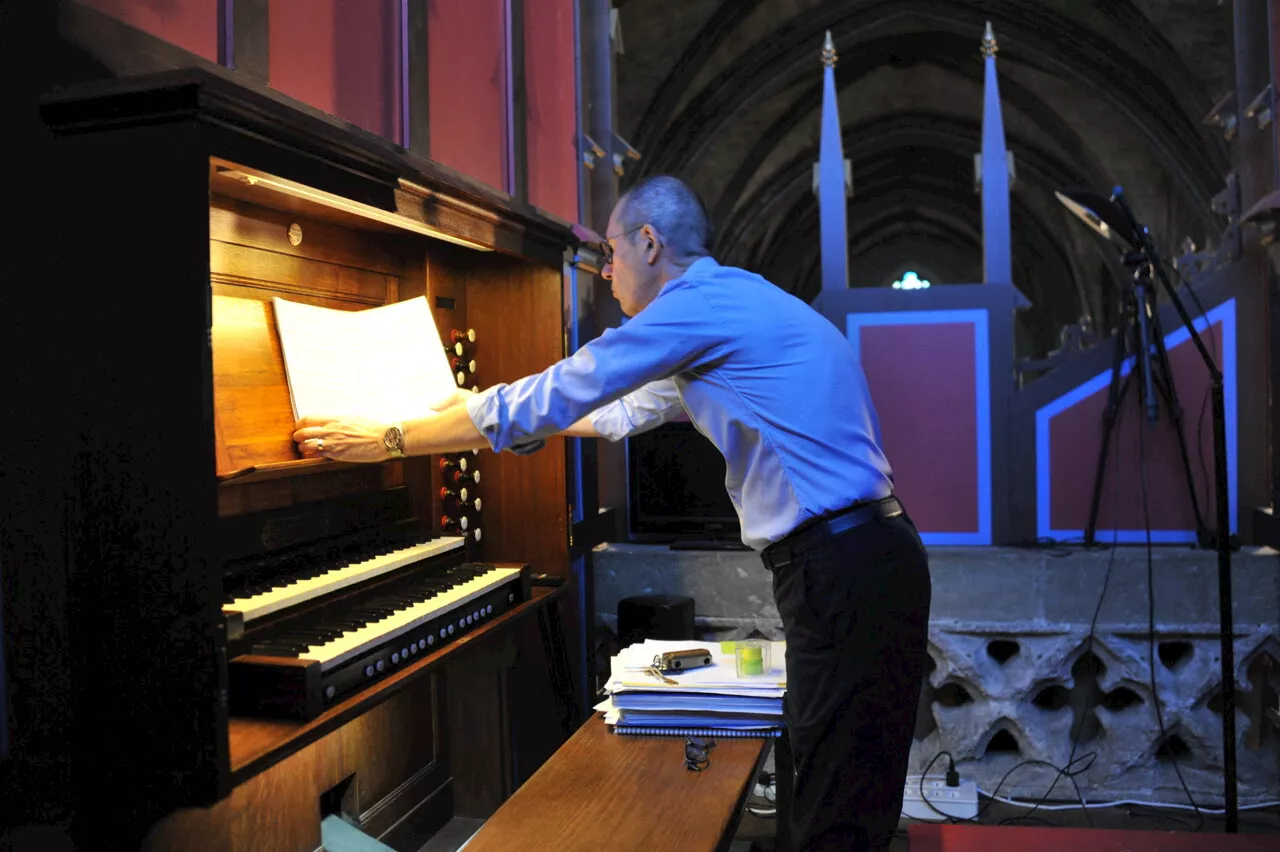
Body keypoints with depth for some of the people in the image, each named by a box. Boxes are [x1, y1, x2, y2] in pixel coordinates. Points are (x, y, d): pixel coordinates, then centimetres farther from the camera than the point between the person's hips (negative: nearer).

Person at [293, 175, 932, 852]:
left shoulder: (703, 300, -11)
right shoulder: (734, 306, 21)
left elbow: (551, 399, -9)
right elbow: (625, 411, 31)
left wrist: (388, 439, 2)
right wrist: (490, 415, 36)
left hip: (844, 569, -10)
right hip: (849, 562, 10)